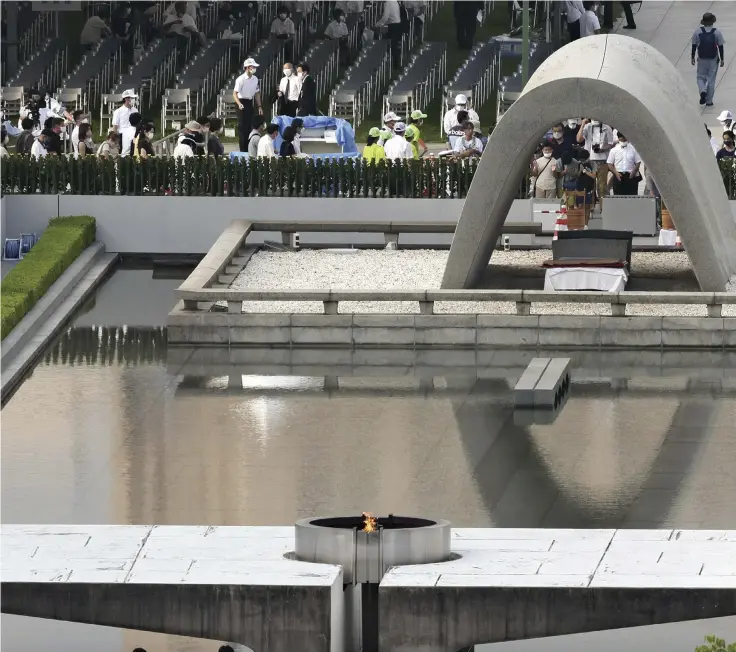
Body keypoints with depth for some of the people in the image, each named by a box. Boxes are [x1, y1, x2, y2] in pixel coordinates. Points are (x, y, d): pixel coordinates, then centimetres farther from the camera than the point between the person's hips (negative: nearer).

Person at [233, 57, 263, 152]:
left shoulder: (255, 79, 4)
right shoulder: (241, 79, -16)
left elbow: (257, 93, 15)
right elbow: (235, 94, -19)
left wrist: (259, 106, 11)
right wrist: (239, 104, -35)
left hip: (250, 103, 6)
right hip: (242, 103, -6)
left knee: (249, 126, 10)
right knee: (242, 126, -5)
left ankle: (248, 148, 18)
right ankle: (243, 149, -1)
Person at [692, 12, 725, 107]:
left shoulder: (698, 31, -7)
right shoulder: (717, 32, -9)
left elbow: (694, 46, -1)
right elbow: (720, 47, -5)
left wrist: (692, 57, 11)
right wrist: (722, 59, 5)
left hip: (702, 60, 0)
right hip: (713, 60, 0)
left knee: (700, 77, 16)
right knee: (711, 79, 9)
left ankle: (703, 91, -13)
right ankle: (709, 101, 12)